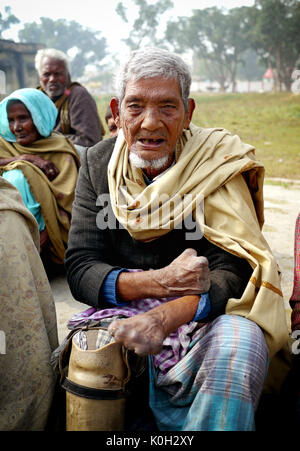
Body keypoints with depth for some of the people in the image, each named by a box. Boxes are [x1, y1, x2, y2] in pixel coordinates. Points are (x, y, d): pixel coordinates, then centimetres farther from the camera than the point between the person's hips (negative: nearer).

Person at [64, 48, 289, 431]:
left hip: (203, 315, -2)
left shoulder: (215, 162, -7)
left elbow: (235, 269, -16)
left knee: (240, 343, -33)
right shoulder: (98, 165, 1)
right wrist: (158, 282, -23)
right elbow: (80, 269, -5)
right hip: (122, 313, 3)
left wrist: (165, 317, -34)